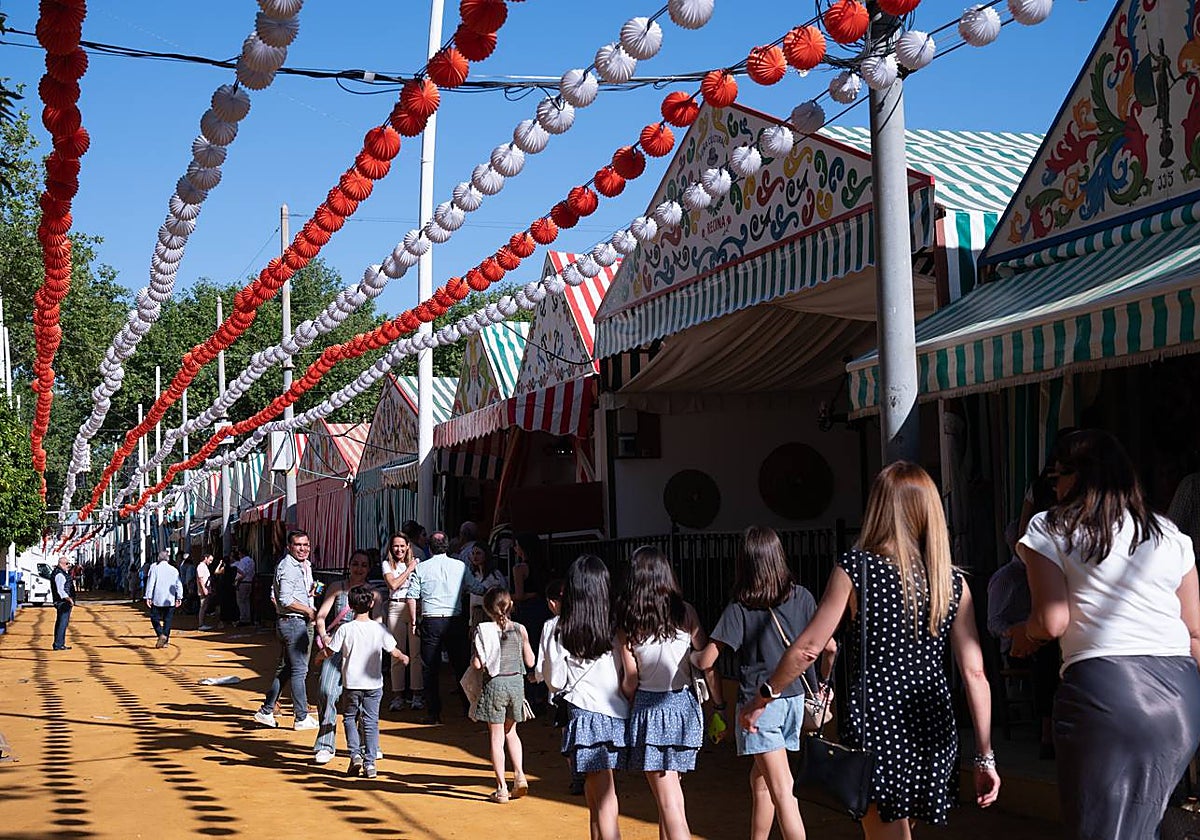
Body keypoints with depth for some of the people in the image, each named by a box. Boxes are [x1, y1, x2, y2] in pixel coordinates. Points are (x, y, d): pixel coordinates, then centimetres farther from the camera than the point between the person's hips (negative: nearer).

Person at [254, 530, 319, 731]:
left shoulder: (305, 565, 16)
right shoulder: (288, 567, -15)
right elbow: (286, 600, -22)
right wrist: (309, 611, -13)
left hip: (302, 622, 10)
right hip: (292, 622, -10)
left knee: (285, 668, 14)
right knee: (299, 669, -5)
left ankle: (266, 710, 20)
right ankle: (301, 718, 1)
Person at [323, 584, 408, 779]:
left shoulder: (345, 629, -9)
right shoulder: (379, 629, -5)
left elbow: (330, 651, -3)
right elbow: (394, 652, 0)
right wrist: (404, 657, 22)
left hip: (352, 683, -1)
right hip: (374, 683, 1)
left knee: (350, 719, 17)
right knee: (371, 722, 7)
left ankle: (355, 755, 1)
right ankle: (370, 763, 4)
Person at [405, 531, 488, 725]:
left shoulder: (421, 568, 0)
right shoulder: (460, 566, 2)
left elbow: (411, 597, -3)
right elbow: (475, 588, 10)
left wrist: (414, 621, 6)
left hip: (431, 622, -1)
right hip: (455, 620, 1)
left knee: (430, 669, 4)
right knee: (460, 665, 11)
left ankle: (433, 714, 3)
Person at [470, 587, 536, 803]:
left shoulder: (484, 631, -9)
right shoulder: (520, 630, -2)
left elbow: (477, 664, -13)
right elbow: (530, 662, 3)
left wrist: (474, 659, 8)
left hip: (494, 684, -3)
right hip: (516, 682, 3)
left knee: (496, 737, 5)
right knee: (511, 732, 22)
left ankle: (502, 788, 5)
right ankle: (519, 775, 9)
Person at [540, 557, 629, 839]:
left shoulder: (555, 628, -4)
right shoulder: (616, 626, -1)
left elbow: (552, 680, 1)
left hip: (583, 717, -2)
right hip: (615, 716, 2)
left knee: (603, 802, -1)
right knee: (595, 796, 16)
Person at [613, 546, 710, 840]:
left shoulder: (627, 620, -5)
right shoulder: (684, 611, -2)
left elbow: (630, 681, -4)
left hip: (649, 708, -2)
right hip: (684, 705, 2)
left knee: (669, 802, -2)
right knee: (671, 796, 19)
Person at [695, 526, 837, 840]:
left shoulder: (739, 608, -7)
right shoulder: (802, 597, 1)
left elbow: (706, 661, -12)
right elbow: (829, 646, 2)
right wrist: (822, 682, 19)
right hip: (796, 698, 5)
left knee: (781, 791, -7)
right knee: (760, 781, 19)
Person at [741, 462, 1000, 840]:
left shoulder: (855, 568, -6)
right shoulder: (953, 582, 4)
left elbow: (808, 648, -7)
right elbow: (974, 674, 1)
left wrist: (764, 696, 6)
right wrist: (985, 756, 5)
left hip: (875, 725, -4)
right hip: (935, 732, 5)